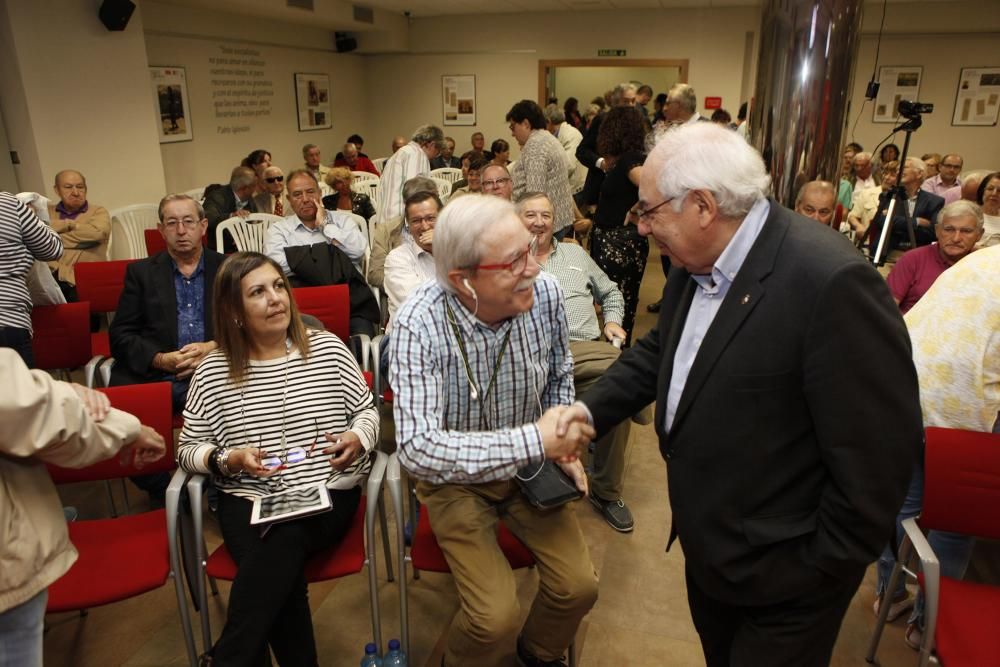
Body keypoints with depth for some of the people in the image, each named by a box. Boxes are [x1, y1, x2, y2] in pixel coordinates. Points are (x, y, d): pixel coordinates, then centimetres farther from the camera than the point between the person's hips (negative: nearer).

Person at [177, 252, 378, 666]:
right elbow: (187, 450, 7)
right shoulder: (212, 371, 2)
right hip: (248, 500, 1)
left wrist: (358, 438, -13)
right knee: (280, 569, -31)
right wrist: (229, 460, -14)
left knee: (281, 542, -32)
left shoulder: (327, 348, 2)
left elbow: (367, 410, 9)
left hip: (328, 493, 0)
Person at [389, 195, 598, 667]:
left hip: (530, 466, 4)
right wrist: (534, 440, -37)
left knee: (578, 586, -7)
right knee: (496, 616, -17)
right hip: (455, 475, -3)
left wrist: (562, 444, -5)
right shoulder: (417, 325, -28)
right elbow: (418, 448, -35)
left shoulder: (545, 293, -15)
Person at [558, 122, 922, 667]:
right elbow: (661, 349, 12)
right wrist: (593, 407, -1)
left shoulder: (830, 281, -29)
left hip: (781, 581, -7)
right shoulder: (694, 264, -4)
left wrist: (817, 570, -15)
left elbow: (877, 451, -24)